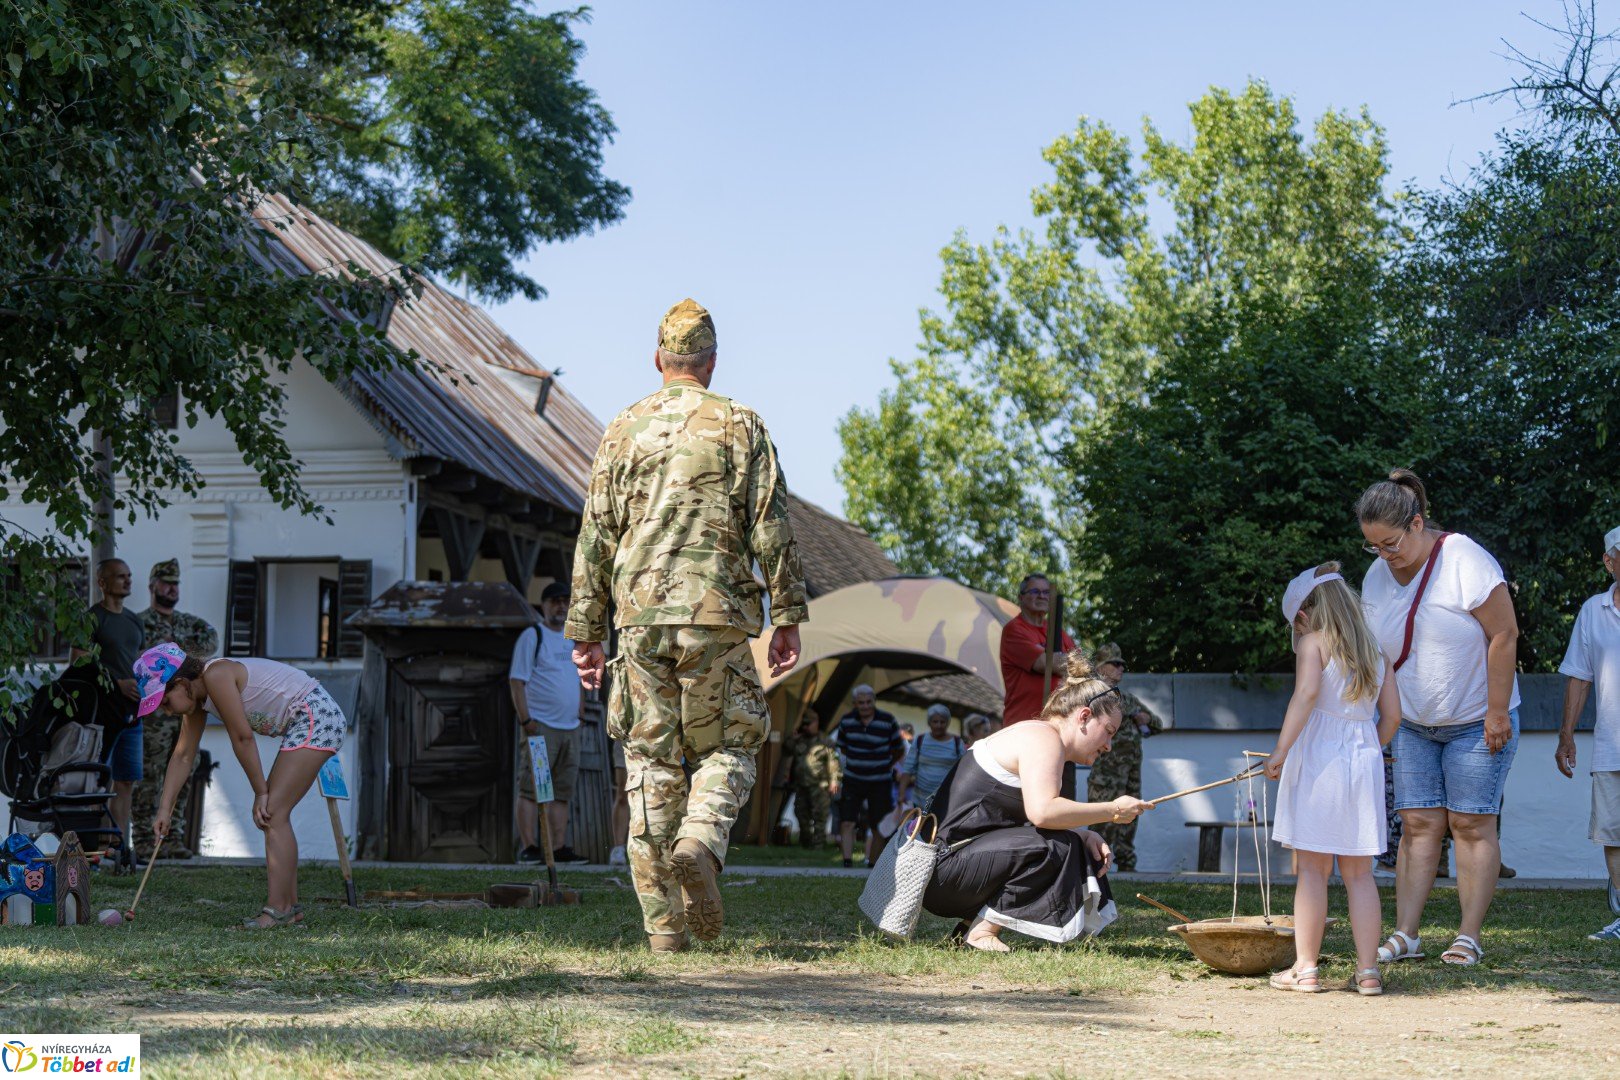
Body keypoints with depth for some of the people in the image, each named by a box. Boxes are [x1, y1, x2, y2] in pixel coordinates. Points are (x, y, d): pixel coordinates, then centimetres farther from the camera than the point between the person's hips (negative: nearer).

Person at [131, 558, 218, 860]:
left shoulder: (190, 622, 17)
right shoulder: (140, 623, -2)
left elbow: (211, 641, -3)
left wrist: (174, 643, -11)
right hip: (153, 713, -6)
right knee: (146, 779, -4)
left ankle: (173, 838, 12)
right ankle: (144, 840, -1)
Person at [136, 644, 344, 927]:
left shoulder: (215, 676, -19)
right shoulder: (197, 698, 10)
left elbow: (243, 738, -18)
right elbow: (182, 757, 15)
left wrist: (261, 792, -11)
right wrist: (164, 810, 11)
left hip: (317, 717, -10)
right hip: (304, 724, 10)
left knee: (273, 812, -13)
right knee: (272, 814, 10)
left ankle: (278, 908, -14)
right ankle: (290, 905, 14)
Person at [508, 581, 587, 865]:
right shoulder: (532, 636, -4)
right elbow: (516, 680, -10)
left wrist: (580, 715, 16)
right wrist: (526, 720, -16)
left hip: (569, 728, 7)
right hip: (540, 726, -7)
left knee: (562, 791, 7)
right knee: (531, 788, -9)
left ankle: (559, 848, 9)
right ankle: (528, 848, -10)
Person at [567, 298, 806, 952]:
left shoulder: (623, 431, 11)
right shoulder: (740, 426, 4)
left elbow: (596, 537, 10)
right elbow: (771, 530, -1)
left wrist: (587, 630, 14)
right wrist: (786, 617, 3)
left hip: (640, 616, 2)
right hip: (718, 614, -2)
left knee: (651, 762, 5)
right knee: (727, 747, 10)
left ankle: (663, 923, 3)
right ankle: (700, 840, -21)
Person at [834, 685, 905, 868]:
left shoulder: (888, 721, -10)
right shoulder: (847, 720, -3)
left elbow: (899, 751, 4)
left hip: (880, 783, -1)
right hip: (852, 780, 2)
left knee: (878, 829, 3)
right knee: (846, 823, -11)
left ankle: (872, 865, 14)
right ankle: (847, 862, -15)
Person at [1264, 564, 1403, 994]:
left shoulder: (1313, 643, -3)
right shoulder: (1376, 651, 13)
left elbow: (1306, 692, -20)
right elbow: (1392, 715, 11)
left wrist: (1281, 750, -22)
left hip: (1319, 760, -5)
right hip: (1365, 759, 5)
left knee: (1312, 869, 0)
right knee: (1359, 873, 8)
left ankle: (1305, 967, 1)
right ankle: (1368, 969, 5)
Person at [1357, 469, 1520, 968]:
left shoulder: (1464, 560, -17)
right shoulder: (1376, 577, 1)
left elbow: (1504, 634, -16)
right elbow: (1379, 656, 9)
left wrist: (1497, 713, -17)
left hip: (1477, 721, -5)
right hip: (1414, 725, 5)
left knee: (1471, 825, -4)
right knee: (1418, 824, 0)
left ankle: (1468, 937, 0)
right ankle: (1405, 935, -2)